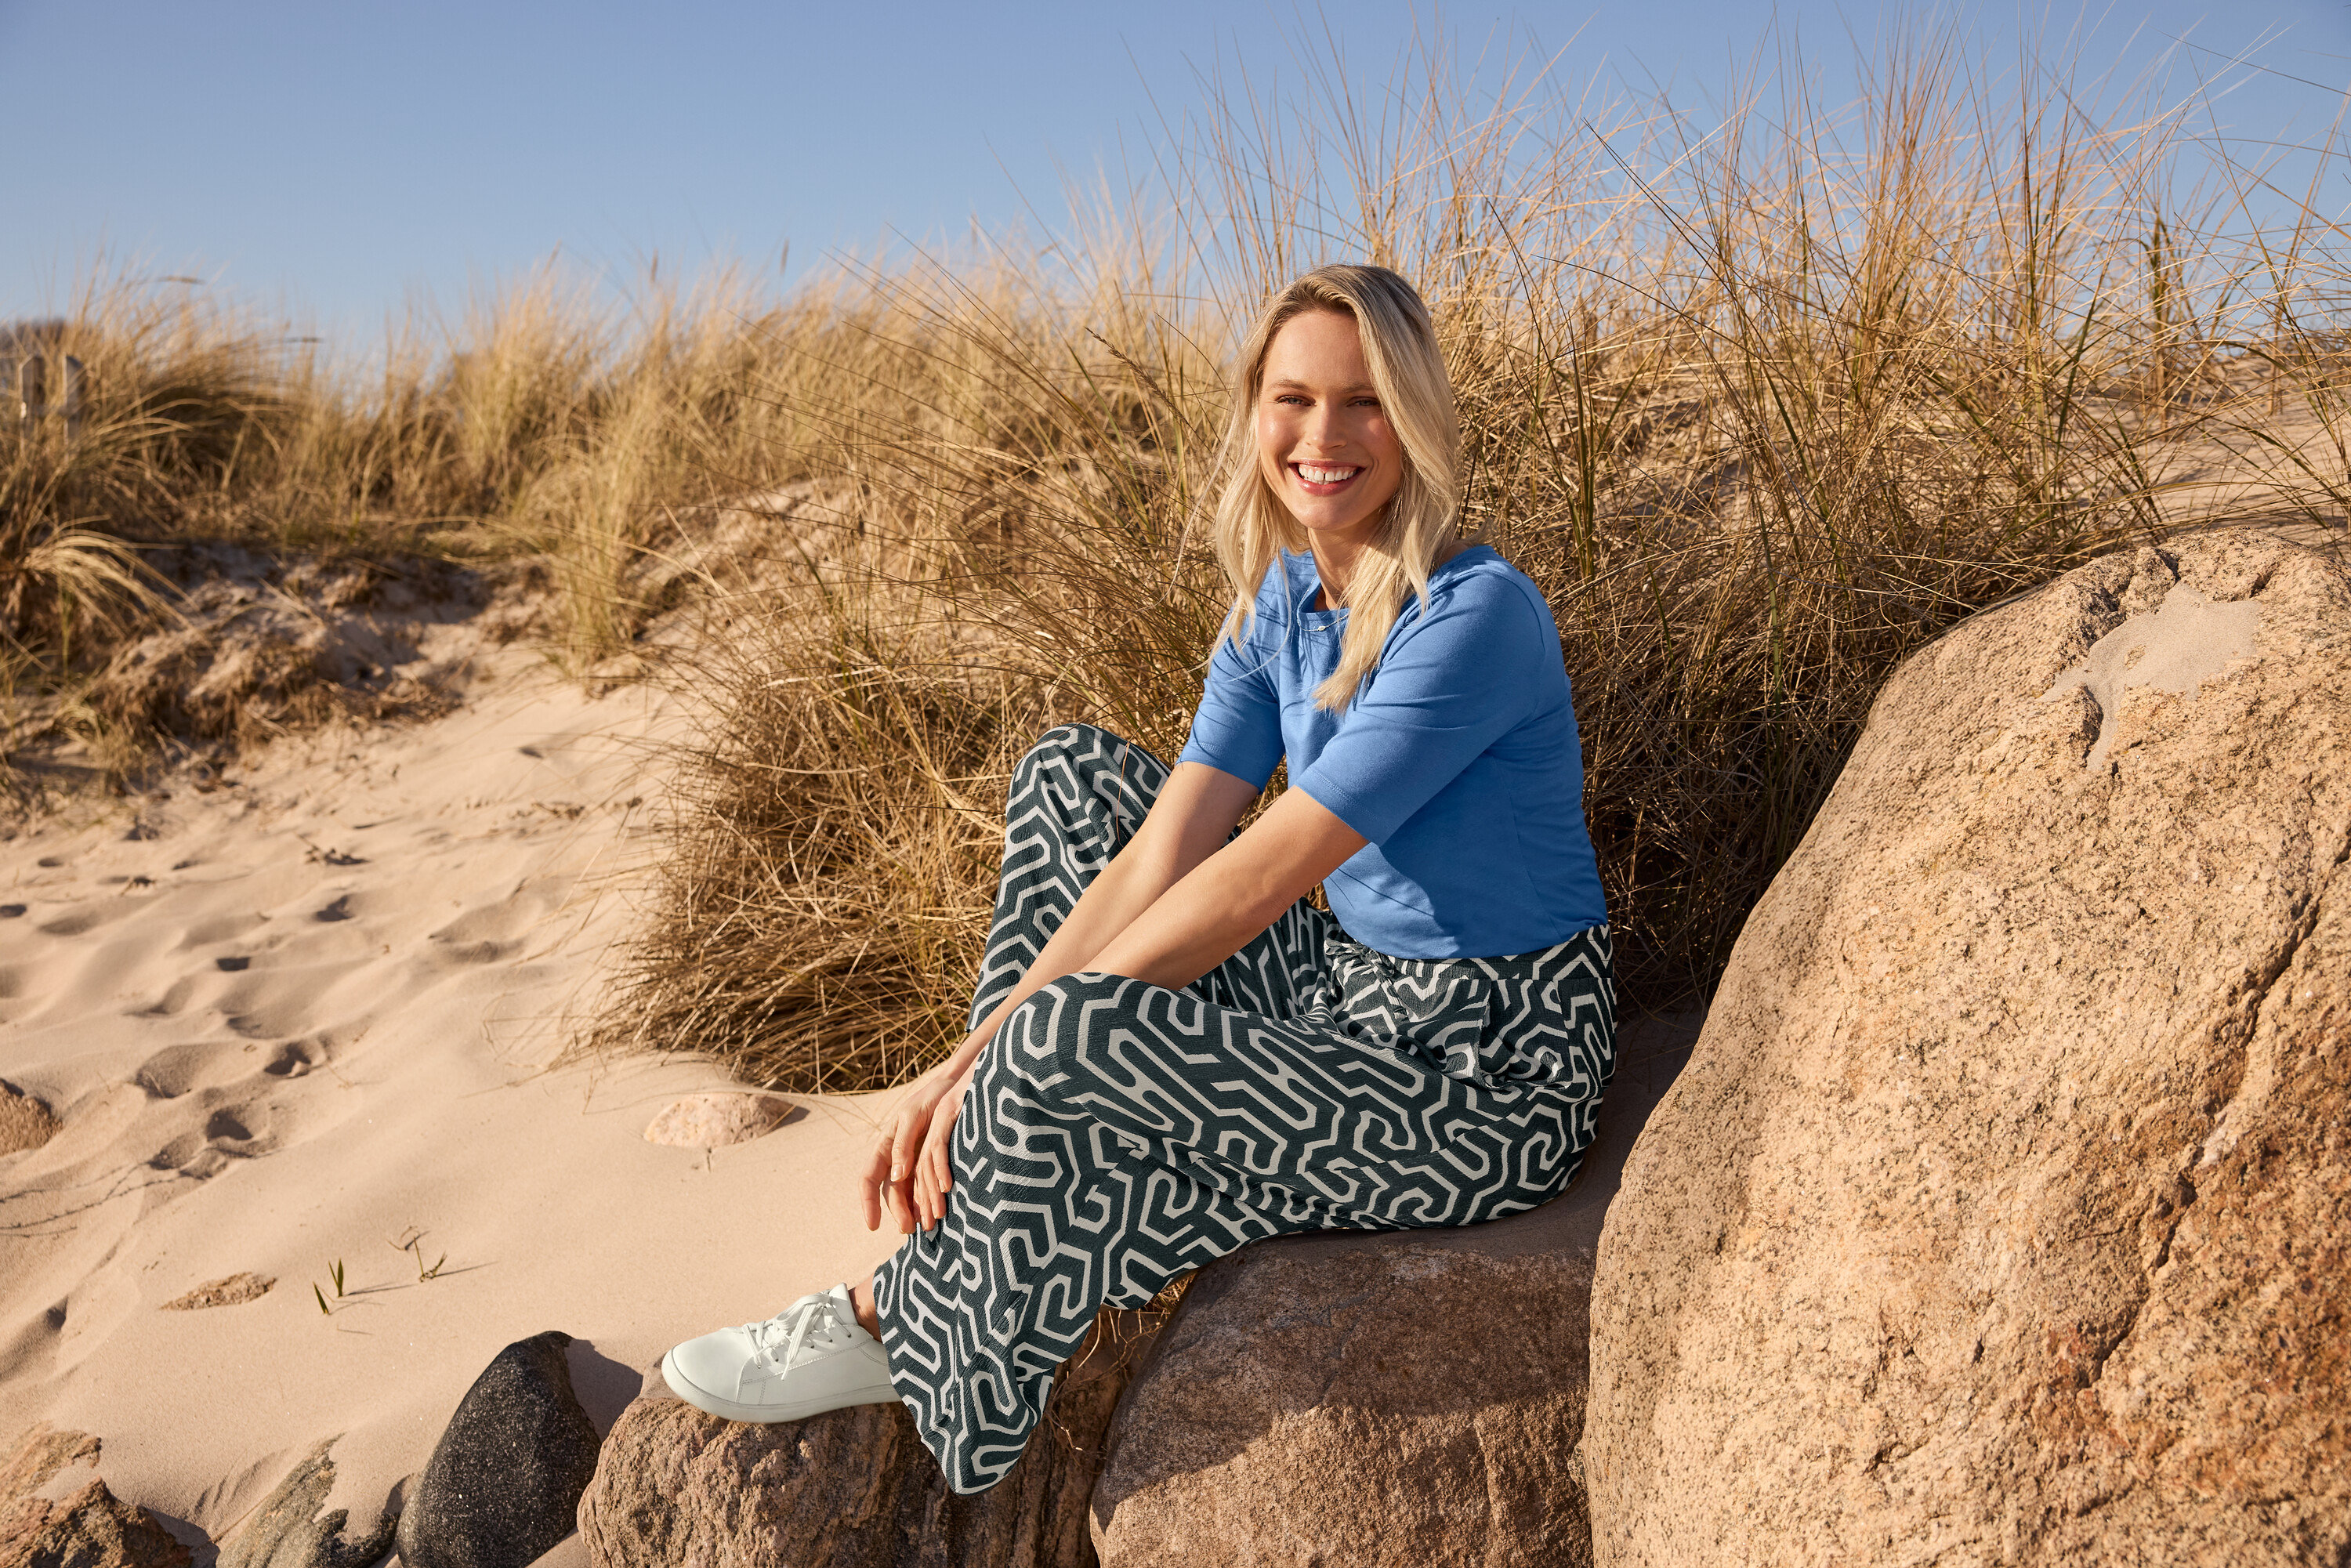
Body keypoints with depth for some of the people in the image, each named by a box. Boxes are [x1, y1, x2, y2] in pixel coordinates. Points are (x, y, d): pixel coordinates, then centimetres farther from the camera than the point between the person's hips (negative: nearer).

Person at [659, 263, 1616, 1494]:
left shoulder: (1475, 617, -22)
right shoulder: (1280, 603, 2)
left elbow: (1257, 881, -25)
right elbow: (1157, 857, -6)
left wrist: (1004, 1045, -21)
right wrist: (973, 1056, -15)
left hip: (1494, 1072, -8)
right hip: (1356, 995, 8)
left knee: (1058, 1051, -27)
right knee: (1071, 775, 5)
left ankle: (902, 1330, 2)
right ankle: (981, 1172, 5)